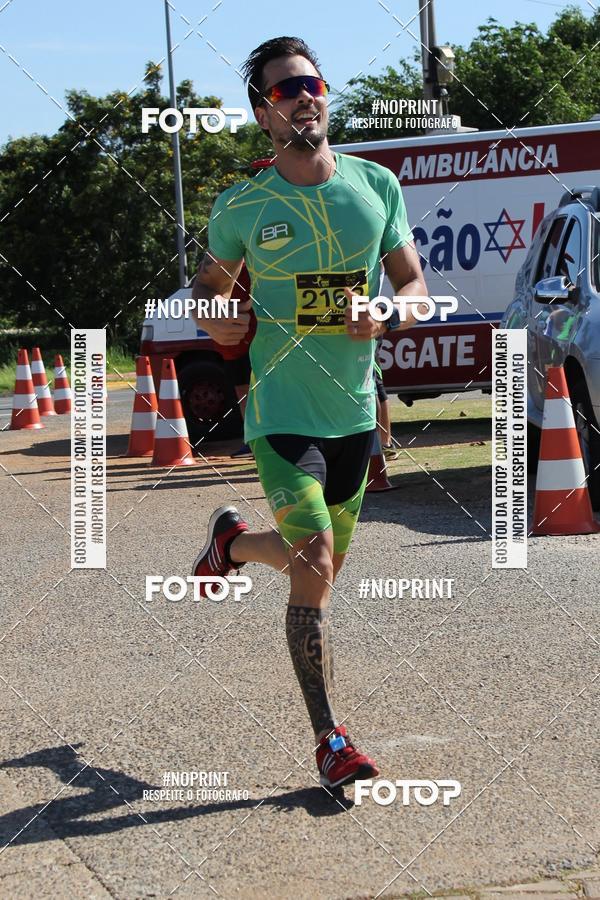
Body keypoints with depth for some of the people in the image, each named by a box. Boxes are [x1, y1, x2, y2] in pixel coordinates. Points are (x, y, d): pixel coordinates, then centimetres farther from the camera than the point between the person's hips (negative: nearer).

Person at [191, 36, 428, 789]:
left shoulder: (376, 185, 1)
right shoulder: (241, 208, -4)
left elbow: (414, 284, 6)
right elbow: (210, 284, 12)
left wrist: (385, 317, -15)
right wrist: (218, 319, -11)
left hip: (354, 409, 4)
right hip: (281, 409, -4)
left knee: (321, 565, 17)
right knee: (314, 565, -15)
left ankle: (232, 541, 50)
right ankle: (329, 740, -4)